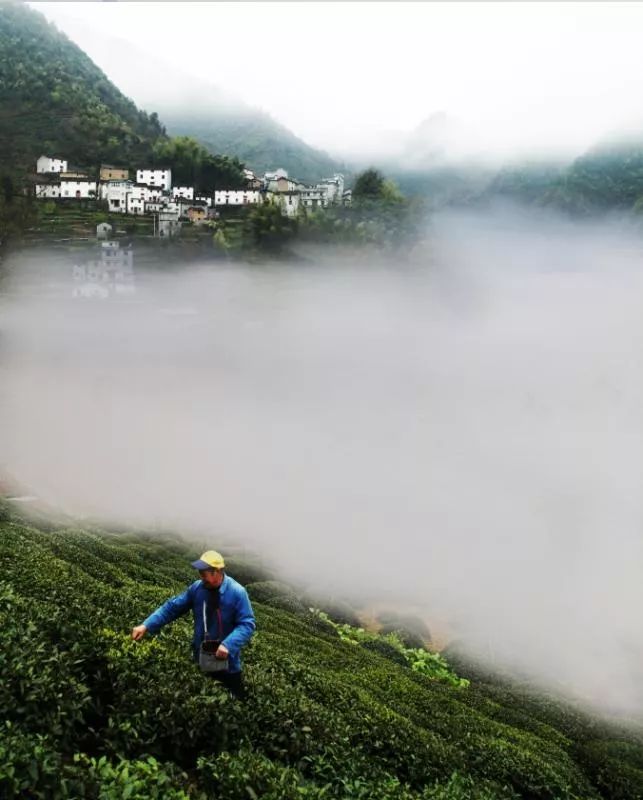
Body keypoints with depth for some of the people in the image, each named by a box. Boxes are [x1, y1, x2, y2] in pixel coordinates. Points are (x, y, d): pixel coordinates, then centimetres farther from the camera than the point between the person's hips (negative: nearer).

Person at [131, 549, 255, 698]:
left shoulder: (237, 592, -22)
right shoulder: (197, 588, -9)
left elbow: (247, 624, -23)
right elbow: (172, 607, -6)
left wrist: (228, 645, -35)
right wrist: (146, 625, -16)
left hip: (227, 661, -3)